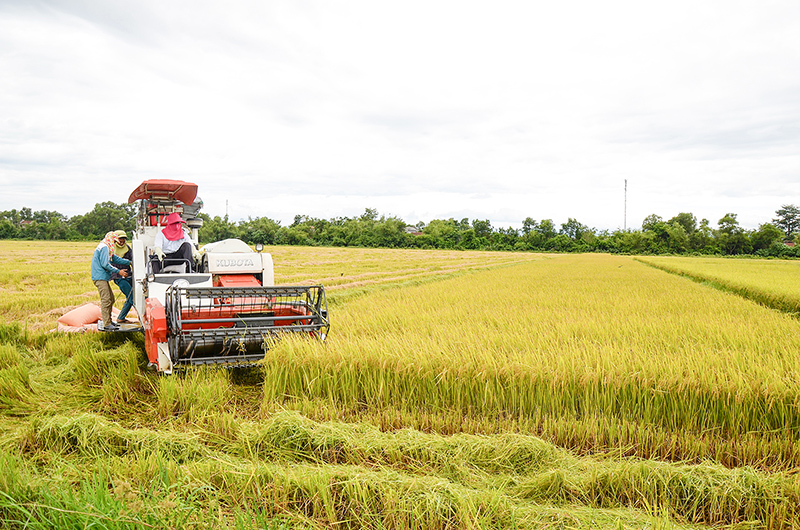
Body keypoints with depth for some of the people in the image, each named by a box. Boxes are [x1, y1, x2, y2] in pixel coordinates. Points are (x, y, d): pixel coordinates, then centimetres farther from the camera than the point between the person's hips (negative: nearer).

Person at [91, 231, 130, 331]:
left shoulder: (106, 248, 21)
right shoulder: (104, 247, -11)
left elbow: (115, 259, 27)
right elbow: (105, 264, -19)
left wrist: (130, 262, 26)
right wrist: (119, 272, -16)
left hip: (103, 277, 11)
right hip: (100, 277, -11)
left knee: (111, 298, 14)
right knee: (106, 300, -13)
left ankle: (109, 321, 20)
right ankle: (107, 325, -13)